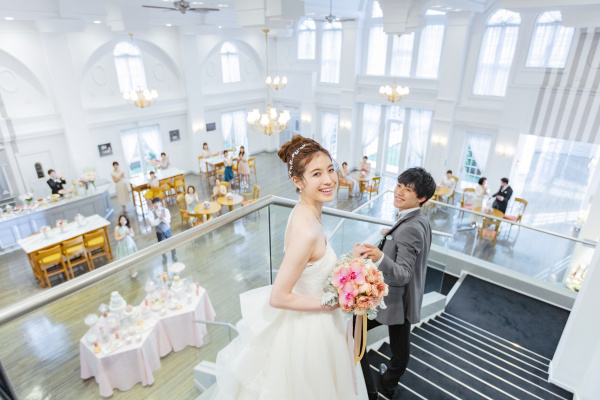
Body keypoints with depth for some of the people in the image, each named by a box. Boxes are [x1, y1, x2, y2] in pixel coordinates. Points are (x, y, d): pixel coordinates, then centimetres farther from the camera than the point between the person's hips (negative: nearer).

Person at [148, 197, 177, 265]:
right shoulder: (151, 213, -13)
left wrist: (163, 218, -39)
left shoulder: (165, 210, -13)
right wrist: (159, 218, -35)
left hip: (167, 229, 0)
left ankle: (174, 256, 34)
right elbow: (153, 223, -23)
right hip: (159, 231, 0)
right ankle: (164, 258, 35)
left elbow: (168, 221, -20)